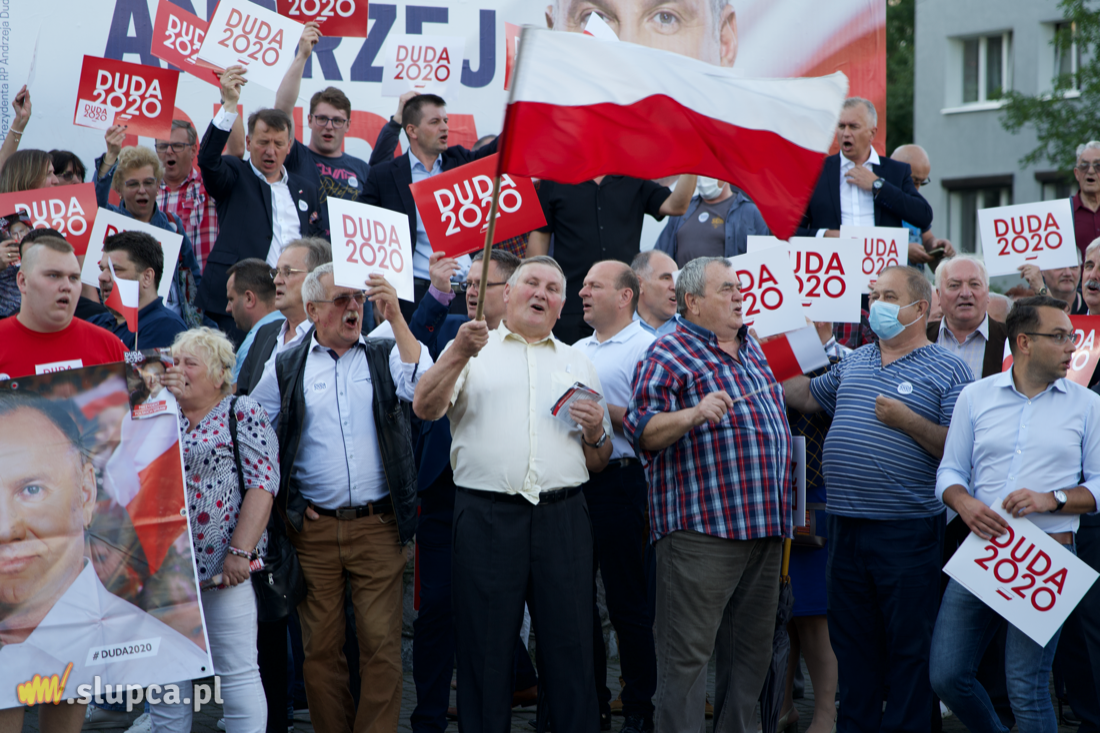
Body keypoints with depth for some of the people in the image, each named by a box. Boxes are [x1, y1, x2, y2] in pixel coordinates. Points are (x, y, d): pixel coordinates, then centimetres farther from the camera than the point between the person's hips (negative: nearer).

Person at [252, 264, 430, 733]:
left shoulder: (385, 356, 8)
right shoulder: (287, 368, 8)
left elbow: (423, 387, -12)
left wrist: (395, 316, -16)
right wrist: (283, 500, 5)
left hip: (378, 525, 0)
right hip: (314, 528, 0)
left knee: (382, 644, -4)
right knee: (321, 647, 4)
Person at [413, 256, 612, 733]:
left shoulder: (578, 364, 20)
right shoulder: (472, 350, 11)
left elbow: (598, 464, 22)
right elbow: (425, 408, -6)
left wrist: (596, 433, 0)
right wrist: (460, 353, -18)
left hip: (563, 516, 2)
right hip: (487, 514, -2)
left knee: (570, 648, 0)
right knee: (484, 648, 0)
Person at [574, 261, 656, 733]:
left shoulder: (645, 348, -6)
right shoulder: (575, 352, 19)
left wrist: (602, 409, -17)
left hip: (618, 481, -7)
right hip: (571, 481, 8)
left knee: (627, 602, -3)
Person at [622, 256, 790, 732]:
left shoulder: (750, 349, 18)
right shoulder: (670, 354, -5)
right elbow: (641, 429, -14)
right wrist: (693, 415, -30)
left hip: (765, 526, 8)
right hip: (702, 528, -8)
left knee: (752, 649, 13)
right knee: (688, 654, -8)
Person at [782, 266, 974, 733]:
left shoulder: (948, 371, -4)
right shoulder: (854, 362, 15)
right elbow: (808, 395, 29)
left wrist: (908, 421, -18)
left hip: (907, 532, -6)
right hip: (846, 530, 6)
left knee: (908, 645, 0)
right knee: (851, 641, 12)